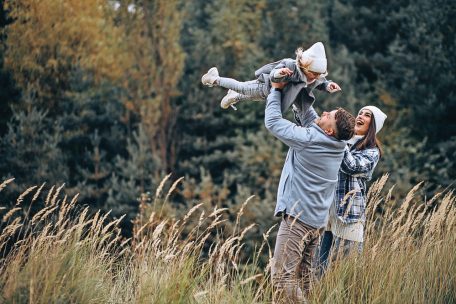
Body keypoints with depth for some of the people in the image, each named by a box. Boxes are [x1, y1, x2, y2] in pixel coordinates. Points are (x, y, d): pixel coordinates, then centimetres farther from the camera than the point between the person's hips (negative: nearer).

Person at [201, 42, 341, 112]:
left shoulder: (318, 76, -28)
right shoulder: (291, 67, -47)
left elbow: (321, 83, -7)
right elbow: (272, 76, -44)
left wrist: (328, 86, -29)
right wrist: (278, 73, -67)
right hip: (267, 85, -6)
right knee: (241, 88, 20)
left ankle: (236, 97, 69)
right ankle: (215, 79, 48)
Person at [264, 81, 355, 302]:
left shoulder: (307, 139, -15)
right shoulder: (337, 144, 7)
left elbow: (272, 121, -5)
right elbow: (309, 117, 22)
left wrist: (276, 90, 7)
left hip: (298, 217, -9)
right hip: (318, 220, 9)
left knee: (283, 276, -11)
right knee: (302, 275, 12)